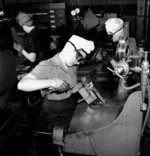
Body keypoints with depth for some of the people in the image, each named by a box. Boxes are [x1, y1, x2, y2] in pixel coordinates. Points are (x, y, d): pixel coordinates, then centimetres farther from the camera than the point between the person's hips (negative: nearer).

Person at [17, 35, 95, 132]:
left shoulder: (73, 66, 3)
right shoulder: (47, 66, -19)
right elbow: (21, 84, -34)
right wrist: (52, 82, -44)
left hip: (71, 109, 7)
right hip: (54, 116, -7)